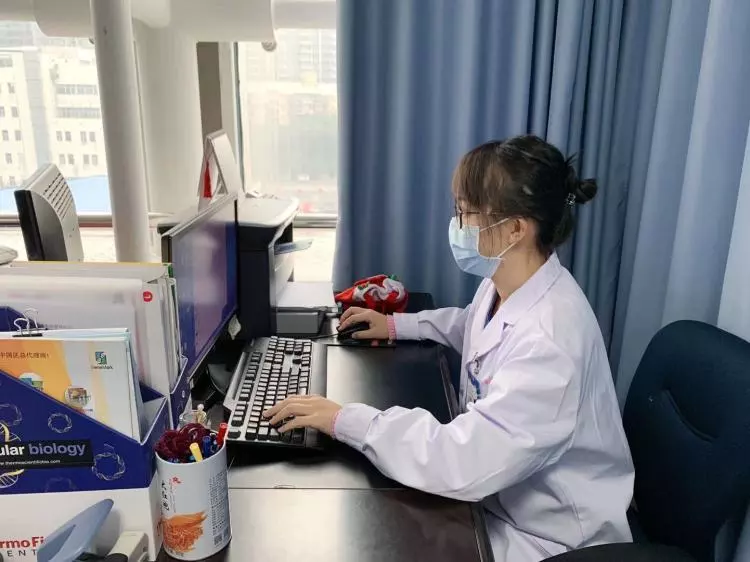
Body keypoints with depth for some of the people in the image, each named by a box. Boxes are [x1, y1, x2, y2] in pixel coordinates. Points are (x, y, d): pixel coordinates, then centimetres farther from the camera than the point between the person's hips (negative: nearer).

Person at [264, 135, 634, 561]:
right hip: (503, 493, 7)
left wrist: (345, 419, -30)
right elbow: (471, 326, 20)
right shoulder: (505, 285, -4)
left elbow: (463, 463, -38)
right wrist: (397, 325, 11)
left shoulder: (547, 341, -34)